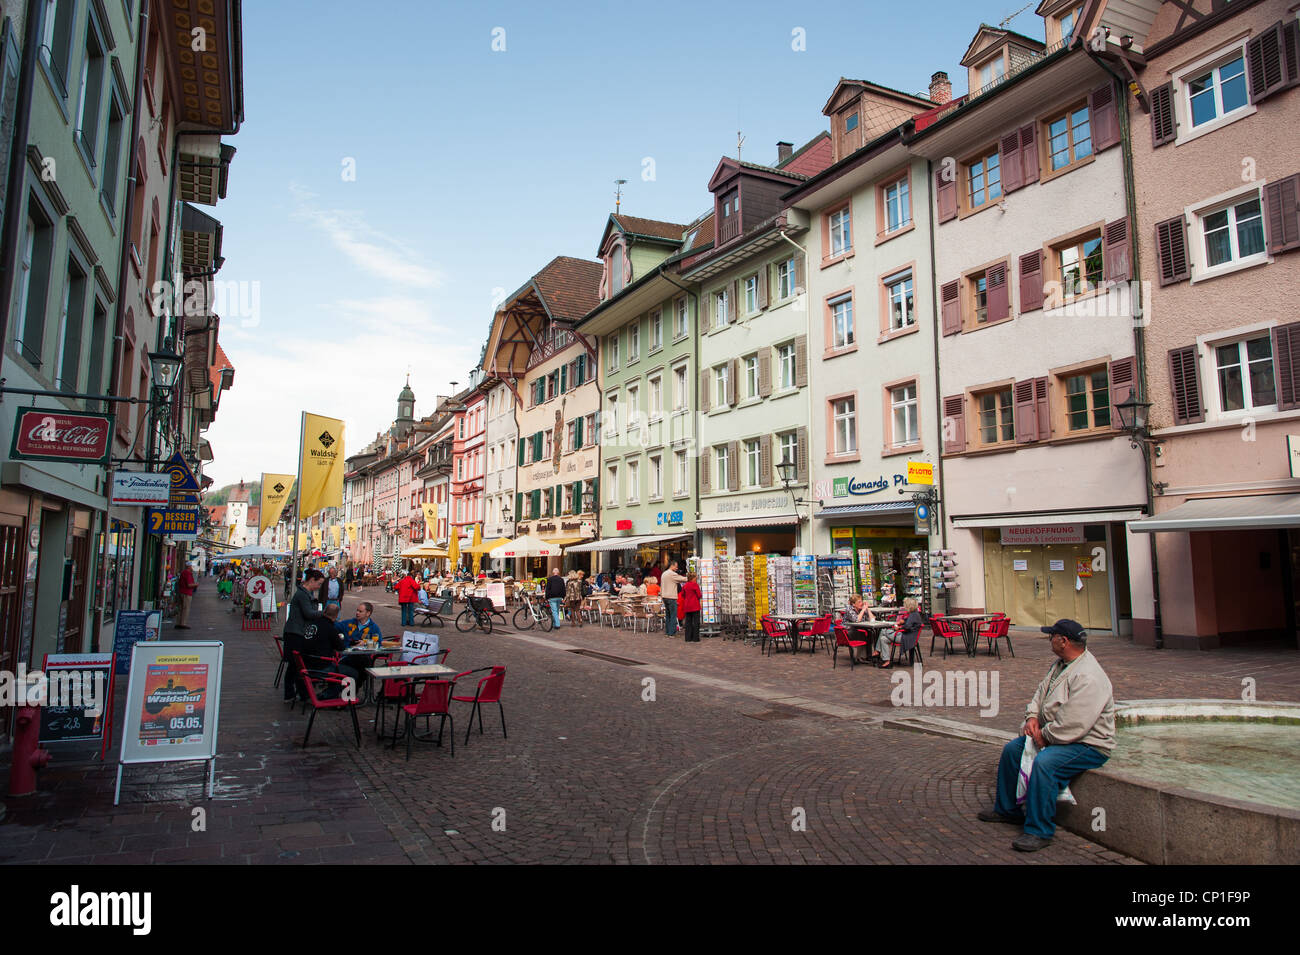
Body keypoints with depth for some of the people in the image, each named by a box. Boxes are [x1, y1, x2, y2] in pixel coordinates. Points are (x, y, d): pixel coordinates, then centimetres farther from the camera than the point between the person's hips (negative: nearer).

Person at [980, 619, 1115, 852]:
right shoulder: (1060, 664, 7)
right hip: (1053, 734, 11)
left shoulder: (1088, 678, -27)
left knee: (1044, 763, -33)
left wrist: (1045, 735, -17)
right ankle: (1007, 809, 23)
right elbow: (1041, 693, 17)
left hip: (1088, 744, -11)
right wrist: (1032, 717, -1)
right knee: (1012, 749, 8)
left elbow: (1074, 724, -30)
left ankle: (1039, 831, -22)